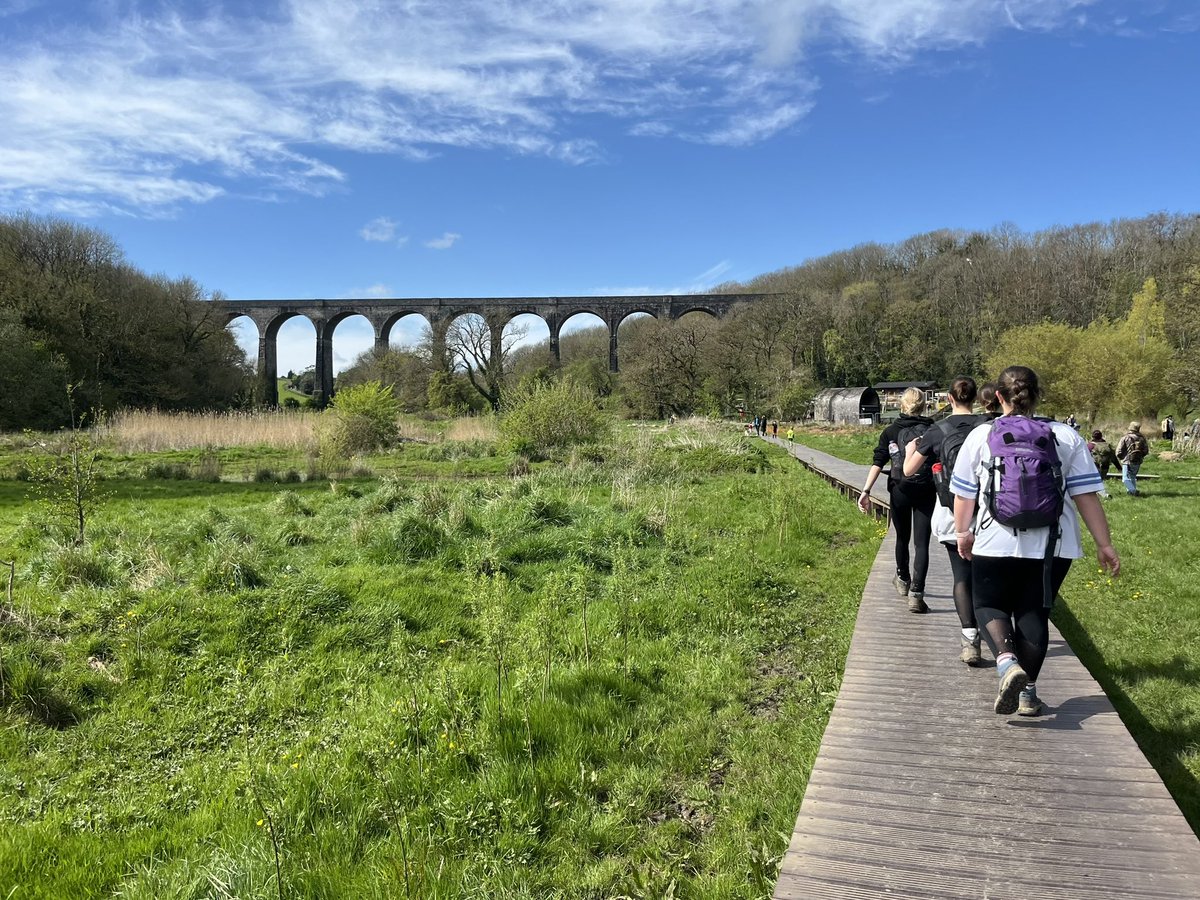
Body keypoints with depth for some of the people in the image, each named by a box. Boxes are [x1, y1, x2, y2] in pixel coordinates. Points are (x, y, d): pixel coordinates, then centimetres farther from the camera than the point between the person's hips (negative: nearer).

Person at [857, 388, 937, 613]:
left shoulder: (890, 431, 2)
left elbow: (878, 462, -7)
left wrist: (866, 491, -12)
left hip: (900, 491, 1)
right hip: (926, 492, -1)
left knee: (902, 537, 22)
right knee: (921, 543, -1)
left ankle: (903, 581, 42)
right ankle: (916, 594, -11)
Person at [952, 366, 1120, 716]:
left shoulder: (981, 436, -1)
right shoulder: (1067, 437, 2)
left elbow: (964, 494, 2)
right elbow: (1086, 496, -1)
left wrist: (963, 532, 17)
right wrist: (1104, 545, 5)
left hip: (996, 544, -1)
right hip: (1053, 547, 2)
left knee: (989, 605, 15)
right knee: (1034, 612, 14)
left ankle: (1007, 662, -12)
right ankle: (1027, 692, 18)